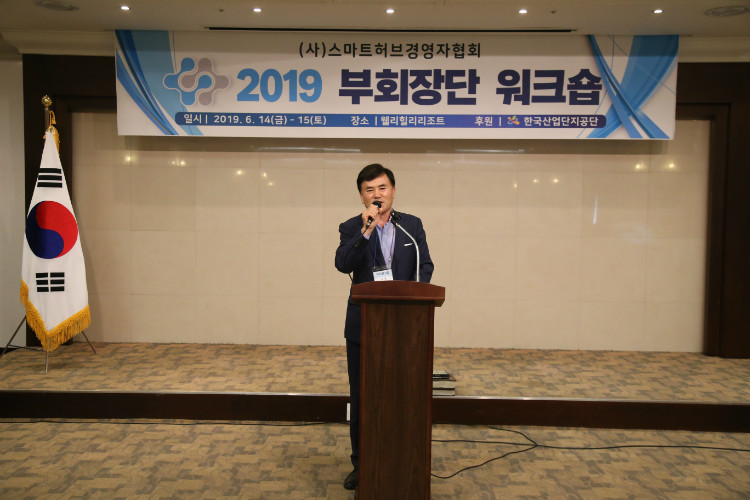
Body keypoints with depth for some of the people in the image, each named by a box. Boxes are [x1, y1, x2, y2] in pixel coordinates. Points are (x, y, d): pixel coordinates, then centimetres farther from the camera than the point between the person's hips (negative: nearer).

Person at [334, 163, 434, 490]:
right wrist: (366, 230, -24)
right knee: (360, 398, 9)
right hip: (363, 325, 0)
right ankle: (361, 464, 24)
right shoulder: (352, 228, 1)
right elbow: (343, 264, -15)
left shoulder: (413, 225, 6)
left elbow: (425, 266, 4)